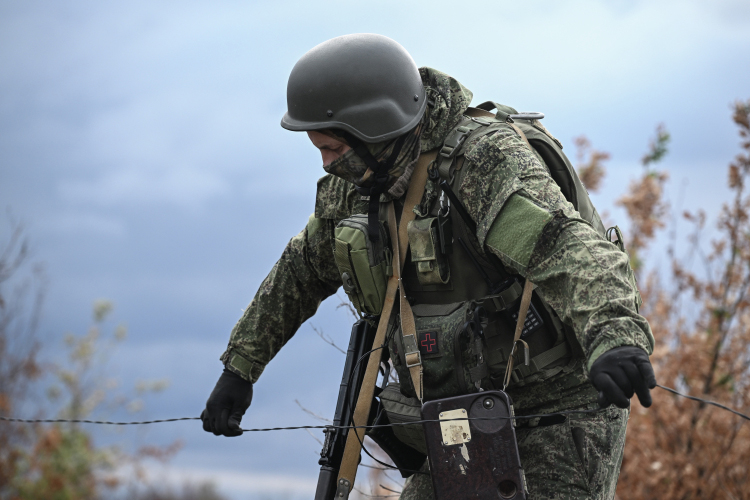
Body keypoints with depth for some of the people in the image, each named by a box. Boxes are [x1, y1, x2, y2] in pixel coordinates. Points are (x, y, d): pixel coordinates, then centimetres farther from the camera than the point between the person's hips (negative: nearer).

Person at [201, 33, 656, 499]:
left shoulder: (487, 158, -24)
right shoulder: (353, 188, 2)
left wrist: (615, 339, -59)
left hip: (562, 410, -7)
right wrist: (239, 368, 19)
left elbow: (569, 248, -41)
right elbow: (300, 272, 19)